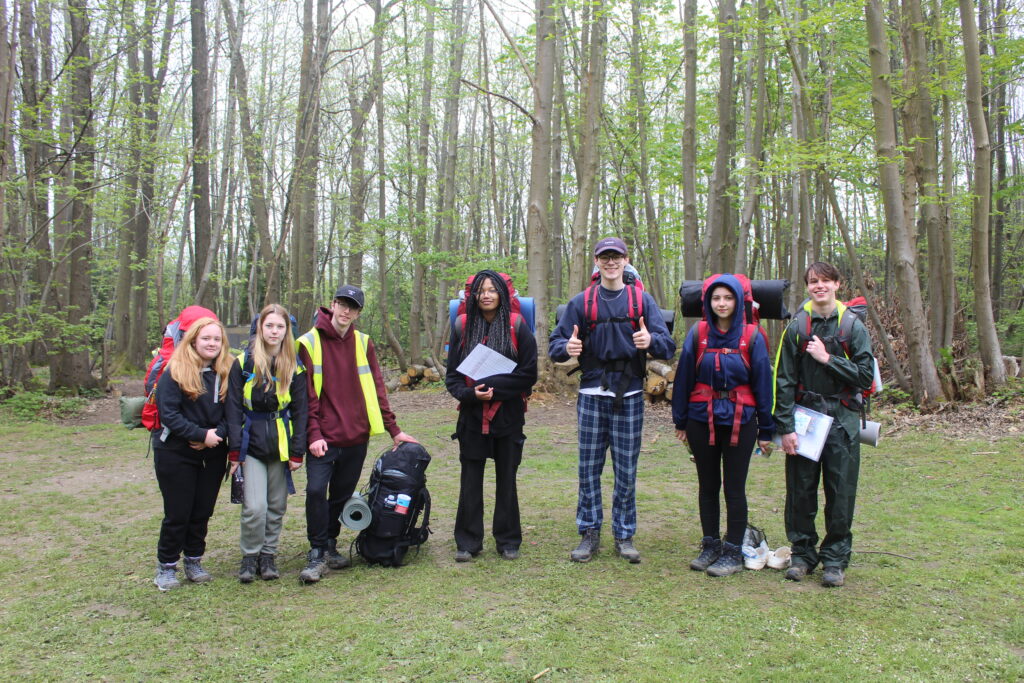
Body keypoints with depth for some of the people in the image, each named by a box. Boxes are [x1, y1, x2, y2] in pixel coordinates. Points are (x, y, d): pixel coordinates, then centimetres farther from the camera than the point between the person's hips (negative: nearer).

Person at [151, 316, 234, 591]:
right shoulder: (175, 372, -10)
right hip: (175, 453, -4)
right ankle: (166, 566, 18)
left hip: (213, 453, 4)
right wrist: (201, 434, -19)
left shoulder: (226, 373, 4)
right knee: (178, 513, 1)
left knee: (203, 511, 10)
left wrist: (217, 434, -15)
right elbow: (168, 414, -15)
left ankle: (194, 562, 26)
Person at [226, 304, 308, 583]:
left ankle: (268, 555, 24)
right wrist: (235, 450, -7)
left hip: (281, 444, 2)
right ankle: (250, 556, 11)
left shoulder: (294, 367, 4)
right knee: (255, 507, -9)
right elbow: (234, 409, -1)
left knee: (277, 507, 8)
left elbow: (300, 411, 4)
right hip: (251, 444, -2)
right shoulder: (244, 364, 0)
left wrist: (297, 452, -2)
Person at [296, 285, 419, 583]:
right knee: (316, 491, -13)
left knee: (342, 496, 11)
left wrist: (393, 429, 9)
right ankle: (317, 555, 1)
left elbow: (376, 389, 11)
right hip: (324, 438, -3)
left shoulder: (363, 343, 9)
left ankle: (330, 546, 27)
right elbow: (307, 395, -4)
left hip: (356, 437, 3)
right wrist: (314, 434, -12)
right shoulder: (310, 343, -1)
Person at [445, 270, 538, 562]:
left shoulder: (517, 326, -3)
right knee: (470, 480, 6)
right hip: (472, 415, 1)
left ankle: (508, 541, 22)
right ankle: (468, 542, 18)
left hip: (508, 415, -1)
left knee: (506, 479, 9)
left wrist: (492, 386, -16)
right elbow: (452, 375, 3)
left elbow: (529, 373, -7)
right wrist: (470, 393, -16)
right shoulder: (462, 326, 3)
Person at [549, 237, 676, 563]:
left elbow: (668, 346, -3)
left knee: (626, 471, 6)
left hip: (629, 396, 0)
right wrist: (567, 348, -20)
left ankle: (624, 535, 19)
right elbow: (555, 343, 4)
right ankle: (589, 533, 18)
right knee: (588, 469, 5)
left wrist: (651, 341, -26)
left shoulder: (641, 300, 3)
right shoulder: (582, 302, 5)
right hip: (592, 395, 1)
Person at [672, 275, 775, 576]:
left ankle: (733, 553, 16)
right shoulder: (697, 333, -1)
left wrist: (766, 430, 1)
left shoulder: (752, 337, -4)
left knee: (734, 489, 5)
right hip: (702, 420, 2)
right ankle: (710, 546, 25)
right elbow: (684, 377, 4)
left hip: (739, 422, -2)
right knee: (707, 486, 12)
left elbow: (763, 383, 0)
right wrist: (680, 421, 6)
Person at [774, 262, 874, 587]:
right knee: (801, 490, 6)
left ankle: (835, 558, 18)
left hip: (842, 420, 0)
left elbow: (866, 376, -5)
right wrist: (785, 427, -5)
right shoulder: (796, 328, 2)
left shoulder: (853, 326, 1)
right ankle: (803, 552, 21)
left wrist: (828, 359, -13)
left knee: (841, 493, 4)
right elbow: (783, 380, 0)